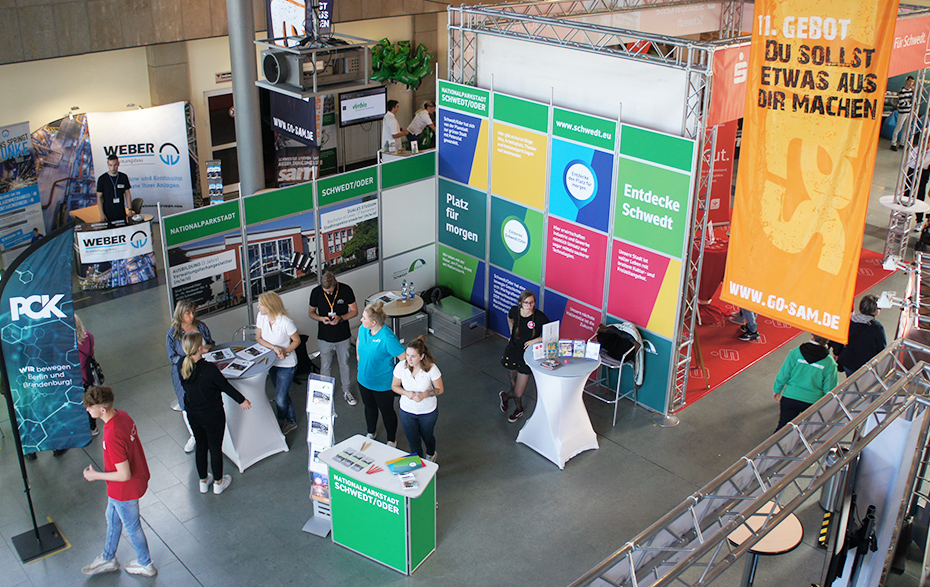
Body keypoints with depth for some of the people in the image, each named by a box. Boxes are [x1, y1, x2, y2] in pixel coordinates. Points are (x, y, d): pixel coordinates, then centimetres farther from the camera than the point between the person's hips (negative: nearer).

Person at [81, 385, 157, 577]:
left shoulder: (112, 436, -38)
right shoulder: (122, 415, -11)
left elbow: (124, 475, -32)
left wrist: (96, 475, -17)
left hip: (125, 490, -9)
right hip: (138, 478, 9)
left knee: (131, 527, 17)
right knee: (112, 518, 29)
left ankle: (145, 565, 40)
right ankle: (108, 559, 51)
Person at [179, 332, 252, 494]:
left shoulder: (182, 365, -15)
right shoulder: (209, 369, -31)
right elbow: (225, 386, -16)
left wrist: (200, 353, 25)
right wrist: (242, 400, 2)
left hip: (192, 414, 5)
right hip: (212, 415, -5)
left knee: (201, 446, 24)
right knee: (215, 448, 15)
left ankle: (203, 481, 41)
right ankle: (218, 483, 33)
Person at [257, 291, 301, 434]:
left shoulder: (286, 322, -26)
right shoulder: (261, 317, -11)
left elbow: (297, 341, -10)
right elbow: (259, 338, -2)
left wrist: (285, 351, -24)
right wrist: (274, 348, -19)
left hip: (286, 364, -5)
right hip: (271, 362, 6)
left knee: (280, 399, -3)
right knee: (282, 394, 20)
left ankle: (282, 421, 27)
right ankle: (291, 422, 39)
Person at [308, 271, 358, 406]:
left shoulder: (346, 290, -15)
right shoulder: (316, 292, -12)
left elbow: (354, 311, -6)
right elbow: (311, 312, 2)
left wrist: (340, 318, -23)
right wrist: (321, 318, -19)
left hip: (343, 336, 0)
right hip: (324, 337, 0)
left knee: (344, 364, 16)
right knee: (325, 367, 10)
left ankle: (346, 391, 35)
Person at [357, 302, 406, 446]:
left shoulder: (387, 338, -33)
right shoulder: (363, 329, -12)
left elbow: (404, 359, -28)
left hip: (383, 384, -6)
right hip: (364, 379, 6)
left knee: (387, 412, 16)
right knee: (369, 407, 28)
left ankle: (392, 440, 40)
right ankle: (371, 432, 55)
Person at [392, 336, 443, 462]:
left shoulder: (431, 368, -26)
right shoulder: (401, 367, -22)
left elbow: (439, 389, -13)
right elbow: (394, 386, -5)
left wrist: (424, 395, -30)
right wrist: (406, 393, -25)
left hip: (428, 411, -1)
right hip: (407, 411, 1)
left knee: (427, 436, 26)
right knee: (413, 442, 15)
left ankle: (431, 454, 61)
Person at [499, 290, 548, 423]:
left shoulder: (539, 317, -19)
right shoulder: (515, 311, -8)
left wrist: (536, 340, -25)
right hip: (513, 349, 3)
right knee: (514, 380, 14)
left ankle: (506, 396, 36)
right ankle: (518, 409, 39)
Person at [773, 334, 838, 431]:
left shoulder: (795, 352, -8)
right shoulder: (829, 362, -7)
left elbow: (783, 375, -3)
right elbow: (829, 388, -2)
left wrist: (777, 390, 13)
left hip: (790, 397, 0)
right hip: (813, 400, 0)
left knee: (783, 426, 6)